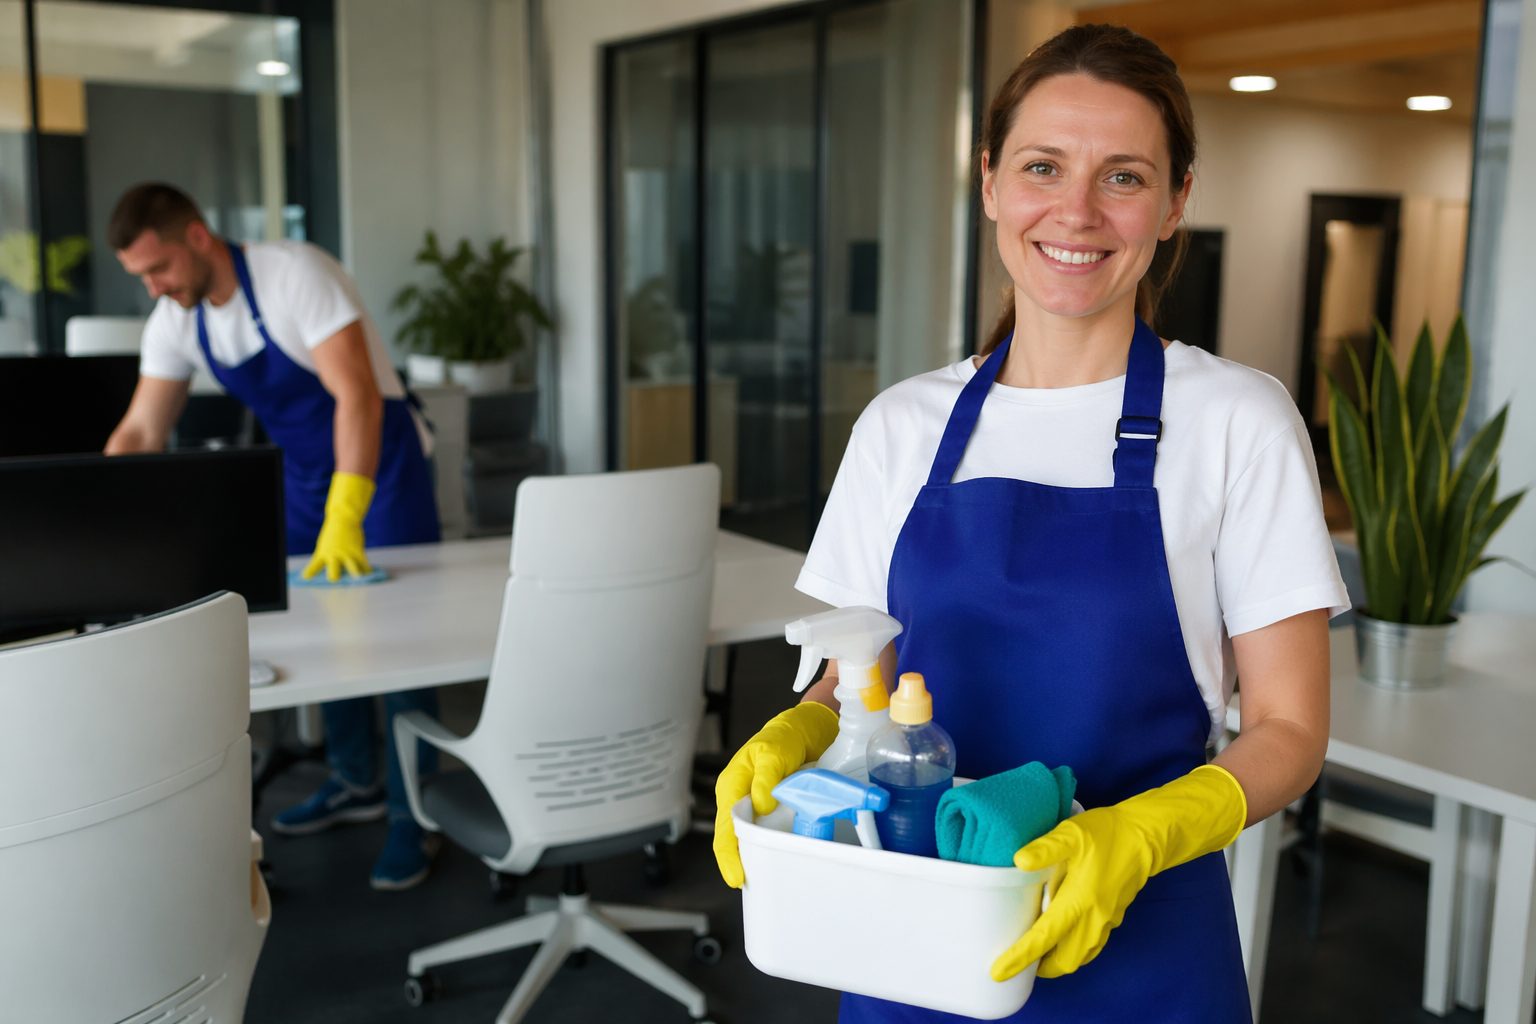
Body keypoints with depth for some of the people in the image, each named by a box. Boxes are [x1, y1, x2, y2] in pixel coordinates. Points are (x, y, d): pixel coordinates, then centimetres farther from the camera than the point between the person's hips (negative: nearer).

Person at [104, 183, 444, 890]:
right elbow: (140, 433, -1)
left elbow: (357, 393, -33)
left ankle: (411, 817, 3)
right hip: (305, 469, 7)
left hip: (379, 460, -7)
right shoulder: (176, 319, -5)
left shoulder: (293, 274, -27)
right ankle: (356, 783, 29)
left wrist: (344, 520, -39)